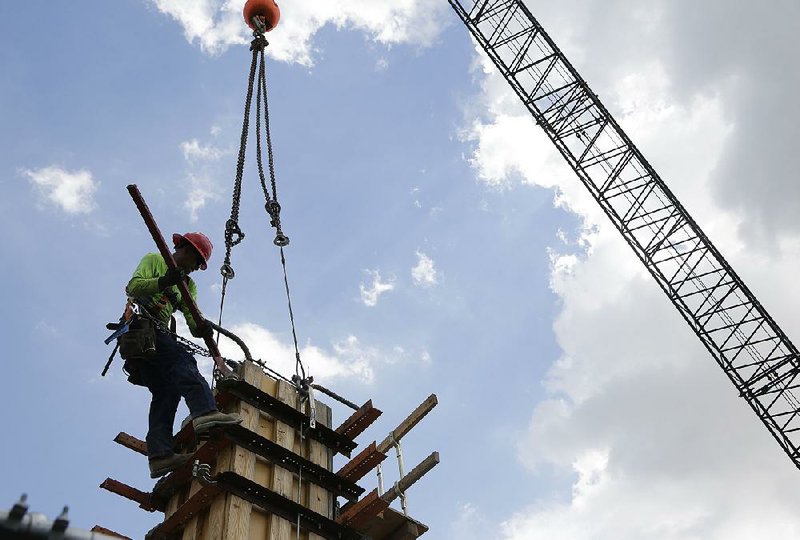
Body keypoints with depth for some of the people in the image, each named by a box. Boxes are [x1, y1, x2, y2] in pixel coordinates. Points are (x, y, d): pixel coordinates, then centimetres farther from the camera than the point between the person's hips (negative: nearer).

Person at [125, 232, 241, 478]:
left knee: (165, 391, -8)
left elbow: (192, 320, 13)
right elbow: (133, 287, -6)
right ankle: (205, 412, -48)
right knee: (181, 360, -27)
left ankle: (159, 454, -19)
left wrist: (201, 328, -11)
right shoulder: (154, 260, 11)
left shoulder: (188, 285, 28)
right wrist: (163, 281, -23)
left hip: (159, 333, 8)